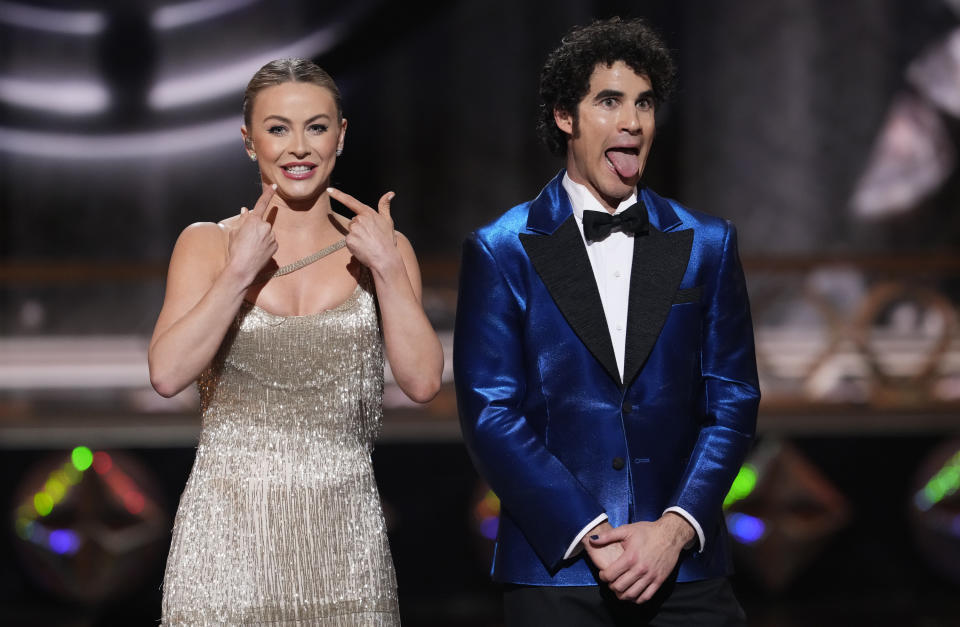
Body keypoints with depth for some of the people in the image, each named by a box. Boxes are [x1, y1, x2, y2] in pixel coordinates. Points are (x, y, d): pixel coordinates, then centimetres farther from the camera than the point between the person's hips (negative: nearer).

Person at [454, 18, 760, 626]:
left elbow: (732, 404, 6)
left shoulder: (707, 246, 9)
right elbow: (491, 414, -4)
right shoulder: (502, 252, 2)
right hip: (555, 572, -2)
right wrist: (587, 537, -13)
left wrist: (676, 529, -9)